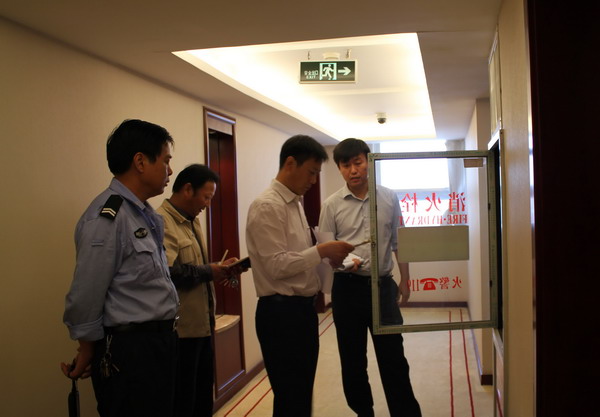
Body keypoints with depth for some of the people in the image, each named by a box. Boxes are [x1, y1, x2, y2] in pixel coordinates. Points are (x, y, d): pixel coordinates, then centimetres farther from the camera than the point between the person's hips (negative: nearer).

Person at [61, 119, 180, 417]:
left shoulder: (145, 215, 11)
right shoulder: (107, 217, -19)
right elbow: (85, 298, -16)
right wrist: (88, 351, -3)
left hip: (160, 344, 9)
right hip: (129, 351, -9)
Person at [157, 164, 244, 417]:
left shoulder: (192, 221, 15)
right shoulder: (162, 222, -18)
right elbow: (167, 272, -30)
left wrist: (219, 268, 4)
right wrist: (209, 272, -17)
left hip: (201, 323, 10)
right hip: (181, 328, -10)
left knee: (203, 394, 19)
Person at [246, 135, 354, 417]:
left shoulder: (296, 203, 13)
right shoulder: (267, 206, -16)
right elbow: (277, 266, -21)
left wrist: (328, 258, 4)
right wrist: (321, 251, -19)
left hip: (303, 307, 9)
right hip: (281, 312, -9)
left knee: (303, 394, 18)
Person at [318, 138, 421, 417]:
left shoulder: (389, 198, 2)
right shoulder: (332, 205, -2)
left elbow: (398, 242, 9)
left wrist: (405, 281, 9)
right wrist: (343, 261, -20)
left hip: (383, 285, 0)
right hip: (348, 288, 0)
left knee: (393, 358, 3)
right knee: (352, 359, 11)